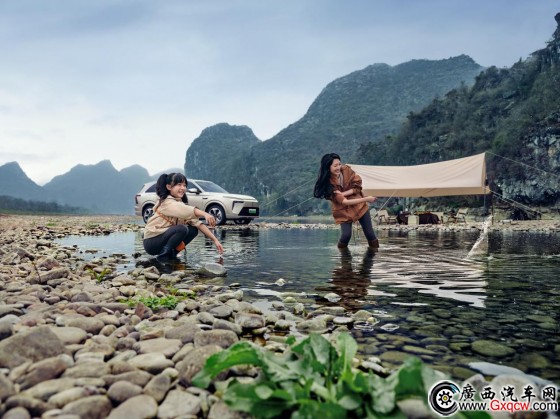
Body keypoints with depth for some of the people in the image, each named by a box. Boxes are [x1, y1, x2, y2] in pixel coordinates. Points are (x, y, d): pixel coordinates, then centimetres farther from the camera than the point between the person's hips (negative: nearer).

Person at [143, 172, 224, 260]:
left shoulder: (180, 203, 7)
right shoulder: (167, 203, -17)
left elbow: (197, 223, -3)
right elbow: (189, 210, -39)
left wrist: (215, 240, -11)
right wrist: (205, 214, -55)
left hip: (163, 238, 8)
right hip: (151, 242, -8)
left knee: (193, 230, -5)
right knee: (182, 229, -28)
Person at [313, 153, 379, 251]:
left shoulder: (346, 170, -13)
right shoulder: (328, 183, -21)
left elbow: (357, 186, -11)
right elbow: (344, 202, -27)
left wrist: (343, 193, -25)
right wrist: (366, 199, -30)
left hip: (360, 206, 3)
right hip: (343, 211, -3)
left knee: (369, 232, 3)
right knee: (346, 234, -14)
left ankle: (375, 250, 24)